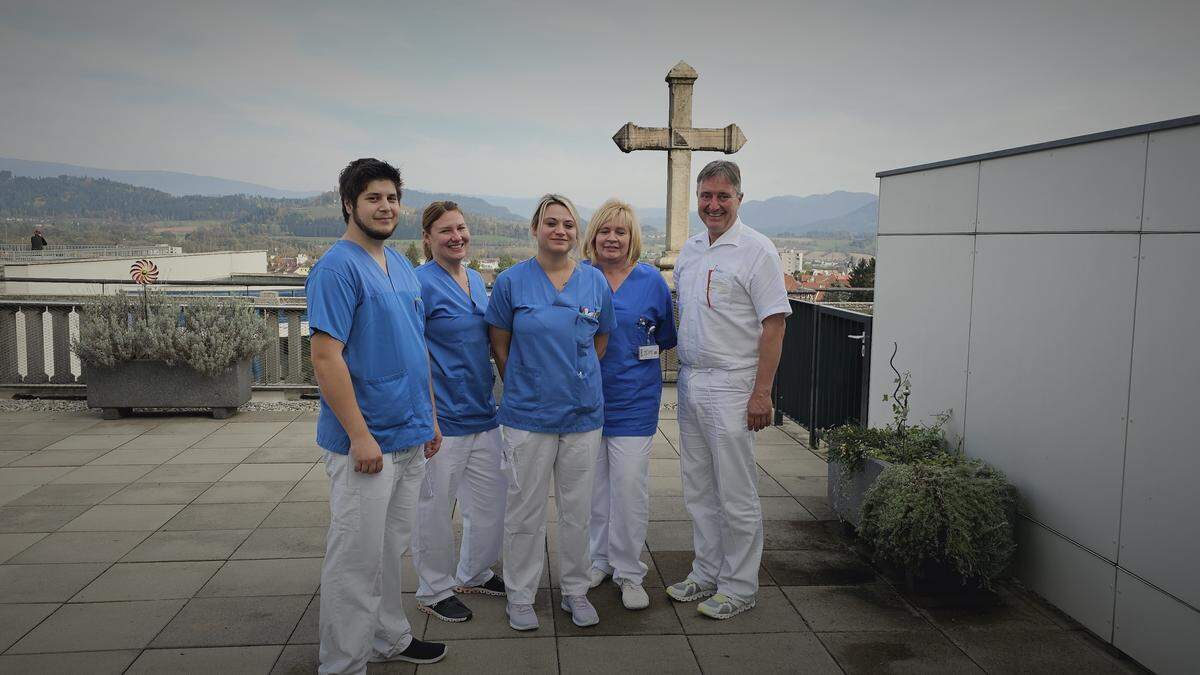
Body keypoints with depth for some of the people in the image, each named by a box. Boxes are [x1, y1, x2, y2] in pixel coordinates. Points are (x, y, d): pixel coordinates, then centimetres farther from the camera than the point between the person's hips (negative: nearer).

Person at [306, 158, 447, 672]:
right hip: (365, 442, -8)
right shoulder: (337, 267, -13)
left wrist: (430, 416, 17)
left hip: (409, 438, 8)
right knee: (356, 558, 2)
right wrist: (360, 436, -21)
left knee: (391, 550, 20)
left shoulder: (402, 267, 13)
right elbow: (326, 357, -19)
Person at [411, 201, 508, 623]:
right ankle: (435, 591, 24)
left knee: (492, 502, 16)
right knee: (434, 509, 6)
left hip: (483, 413, 8)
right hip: (443, 418, -8)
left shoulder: (477, 281, 11)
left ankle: (474, 574, 37)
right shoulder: (421, 284, -12)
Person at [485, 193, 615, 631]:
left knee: (577, 508, 12)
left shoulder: (595, 281, 2)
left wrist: (573, 378, 11)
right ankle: (520, 595, 23)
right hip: (528, 413, -2)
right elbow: (500, 345, 3)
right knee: (525, 509, 6)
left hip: (583, 411, 3)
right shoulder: (512, 281, -5)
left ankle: (575, 590, 29)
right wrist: (526, 386, 7)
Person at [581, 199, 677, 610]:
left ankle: (629, 571, 13)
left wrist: (635, 350, 0)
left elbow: (666, 337, 10)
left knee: (630, 486, -3)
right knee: (593, 484, 11)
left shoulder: (651, 280, -1)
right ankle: (599, 559, 29)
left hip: (634, 399, -2)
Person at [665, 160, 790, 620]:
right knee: (699, 491, 16)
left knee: (736, 496, 2)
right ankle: (706, 575, 30)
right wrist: (681, 373, 14)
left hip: (732, 388, -7)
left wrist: (762, 392, -17)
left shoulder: (756, 250, -9)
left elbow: (773, 324, -13)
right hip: (691, 384, 7)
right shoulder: (690, 250, 12)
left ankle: (738, 587, 16)